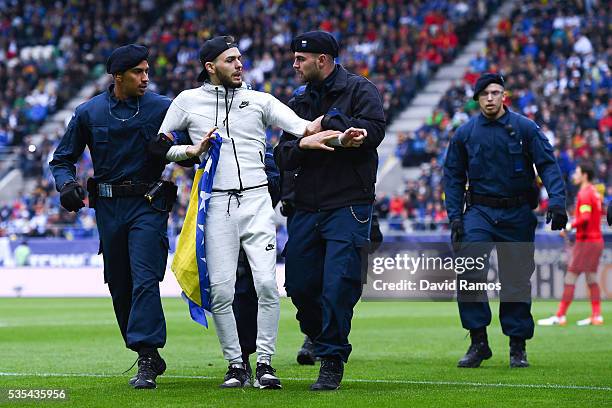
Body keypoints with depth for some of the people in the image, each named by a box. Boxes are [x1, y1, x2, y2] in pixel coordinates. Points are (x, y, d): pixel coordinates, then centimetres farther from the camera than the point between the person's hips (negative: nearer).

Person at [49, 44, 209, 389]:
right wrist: (67, 184, -7)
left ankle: (147, 358, -20)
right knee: (119, 285, 8)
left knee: (145, 279, -16)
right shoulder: (89, 113, 5)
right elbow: (63, 158, 12)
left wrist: (192, 152, -19)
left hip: (148, 205, -3)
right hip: (108, 206, 3)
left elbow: (193, 146, 4)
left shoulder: (163, 108, -1)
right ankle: (150, 357, 20)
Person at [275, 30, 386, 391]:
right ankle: (318, 337, 31)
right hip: (306, 208, 6)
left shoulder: (359, 90, 0)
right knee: (299, 284, 6)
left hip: (349, 208, -6)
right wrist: (302, 144, -12)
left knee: (338, 286, -11)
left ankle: (332, 360, -3)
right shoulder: (300, 102, 17)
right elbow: (282, 156, 10)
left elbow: (374, 130, -17)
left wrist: (328, 123, -11)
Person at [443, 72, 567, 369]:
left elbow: (548, 166, -6)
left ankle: (518, 347, 13)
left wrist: (556, 202, -20)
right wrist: (455, 216, 0)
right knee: (469, 274, -15)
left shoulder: (525, 129, -1)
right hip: (479, 212, 1)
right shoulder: (464, 134, 5)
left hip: (517, 214, -1)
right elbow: (453, 176, 10)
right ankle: (478, 342, -7)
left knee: (516, 279, 3)